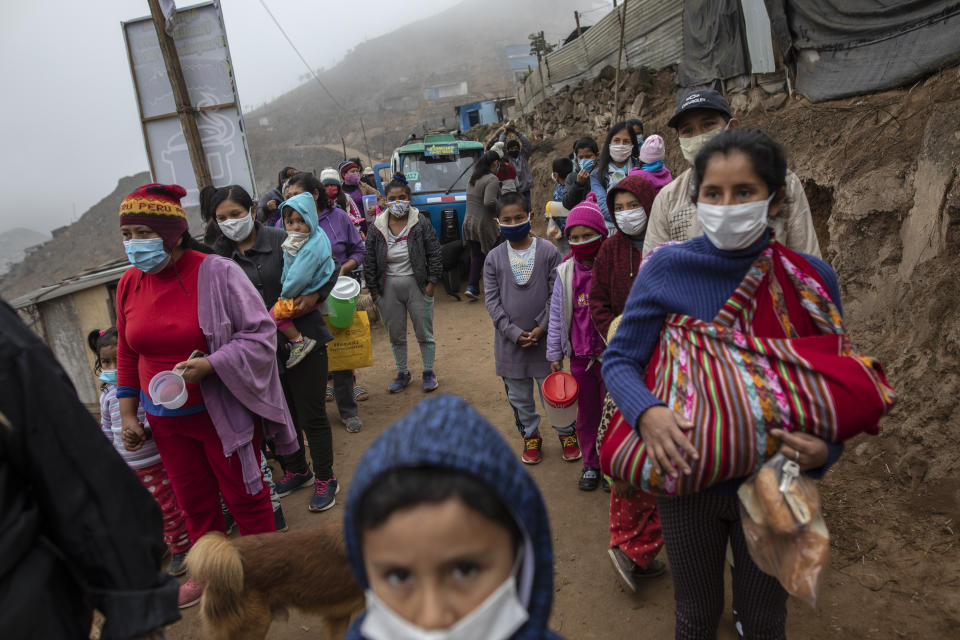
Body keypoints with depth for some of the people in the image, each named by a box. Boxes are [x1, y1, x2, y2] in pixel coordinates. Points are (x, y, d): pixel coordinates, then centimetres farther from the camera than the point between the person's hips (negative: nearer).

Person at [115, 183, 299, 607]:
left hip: (223, 411, -5)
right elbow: (127, 354, 12)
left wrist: (209, 365, -27)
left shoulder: (216, 273, -16)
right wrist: (127, 414, 11)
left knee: (243, 495, 9)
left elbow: (260, 334, -16)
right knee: (193, 501, 18)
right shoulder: (129, 283, 2)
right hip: (166, 419, 5)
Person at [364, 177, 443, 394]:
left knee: (424, 333, 7)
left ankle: (429, 372, 25)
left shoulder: (421, 223, -6)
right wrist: (374, 290, 1)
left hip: (416, 285, -2)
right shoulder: (377, 228, 0)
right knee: (395, 335, 13)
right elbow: (369, 262, 4)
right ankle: (402, 373, 29)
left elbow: (434, 255, -3)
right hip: (389, 288, 2)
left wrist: (431, 283, -8)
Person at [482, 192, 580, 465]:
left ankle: (566, 434, 32)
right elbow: (492, 300, -3)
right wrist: (514, 332, -11)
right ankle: (530, 436, 35)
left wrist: (542, 327, -13)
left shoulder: (548, 251, -5)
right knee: (519, 396, 15)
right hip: (510, 340, 2)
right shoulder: (494, 258, -1)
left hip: (543, 337, -2)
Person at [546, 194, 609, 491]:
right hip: (579, 356, 3)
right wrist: (554, 354, 7)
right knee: (586, 413, 15)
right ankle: (591, 464, 33)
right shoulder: (565, 272, 2)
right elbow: (556, 315, 7)